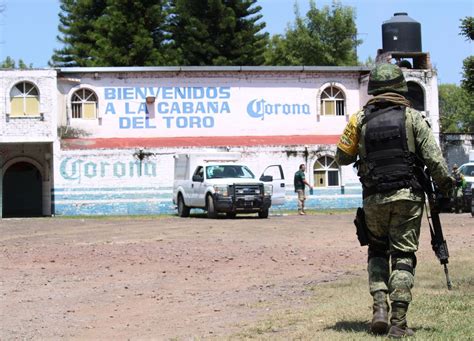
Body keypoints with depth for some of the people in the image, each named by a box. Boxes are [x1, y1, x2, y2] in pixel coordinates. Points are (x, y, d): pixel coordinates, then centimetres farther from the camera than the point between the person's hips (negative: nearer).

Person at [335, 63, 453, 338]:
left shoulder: (360, 120, 1)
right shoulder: (413, 118, -3)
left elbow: (342, 158, 6)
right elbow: (434, 158, -9)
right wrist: (446, 183, 6)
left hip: (374, 198, 2)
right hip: (407, 196, -2)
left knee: (377, 251, 20)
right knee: (403, 256, 3)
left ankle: (380, 307, 2)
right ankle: (398, 322, -4)